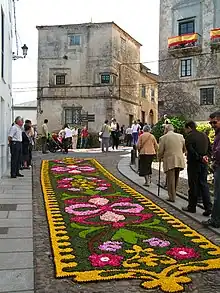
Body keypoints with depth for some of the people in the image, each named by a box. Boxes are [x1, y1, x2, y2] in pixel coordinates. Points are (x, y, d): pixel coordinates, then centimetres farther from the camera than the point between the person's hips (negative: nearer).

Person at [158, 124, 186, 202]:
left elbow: (160, 151, -3)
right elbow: (184, 149, 13)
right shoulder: (180, 136, 7)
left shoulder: (163, 138, -5)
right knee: (176, 179, 17)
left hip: (169, 161, -4)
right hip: (179, 160, 5)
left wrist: (160, 158, 17)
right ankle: (173, 194, 28)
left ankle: (172, 197, 5)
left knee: (171, 180, 2)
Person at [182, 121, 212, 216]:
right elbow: (210, 149, 12)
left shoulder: (189, 137, -12)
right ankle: (208, 208, 4)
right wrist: (205, 157, 0)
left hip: (193, 164, -6)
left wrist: (200, 158, -13)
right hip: (204, 164, 6)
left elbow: (191, 151, -21)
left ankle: (192, 207, 15)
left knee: (193, 186, 4)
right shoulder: (204, 135, 11)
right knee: (204, 185, 10)